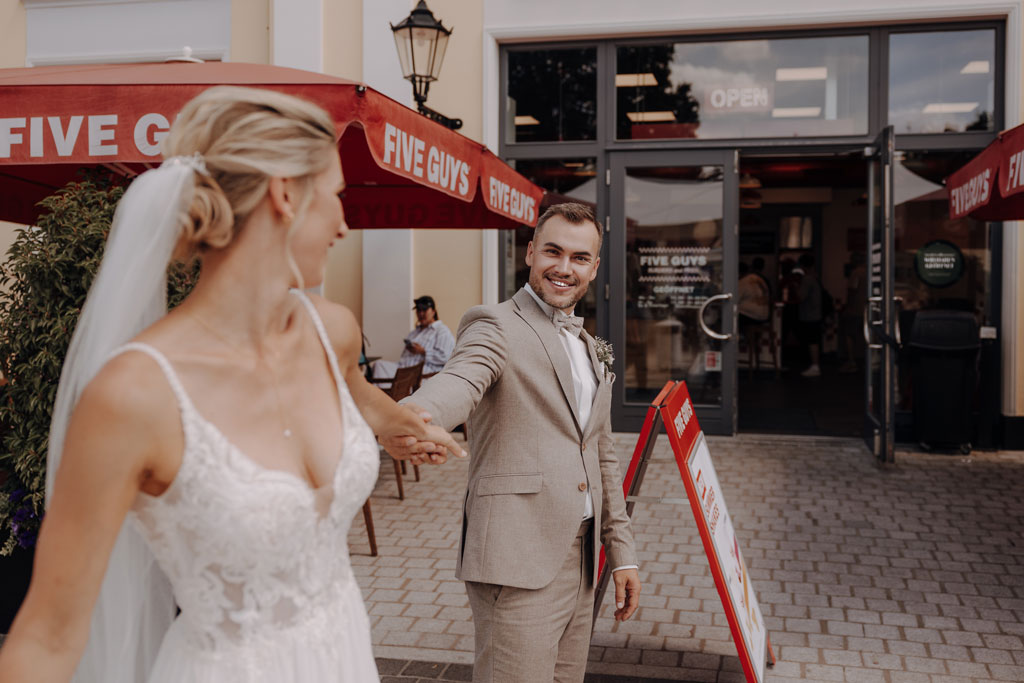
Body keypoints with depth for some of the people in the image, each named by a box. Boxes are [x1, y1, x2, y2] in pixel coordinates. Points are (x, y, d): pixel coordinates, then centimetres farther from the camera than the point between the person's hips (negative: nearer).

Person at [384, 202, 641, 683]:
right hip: (517, 562, -7)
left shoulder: (594, 351, 19)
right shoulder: (495, 327, -5)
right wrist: (415, 416, -50)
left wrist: (621, 551, 19)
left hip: (580, 561, 8)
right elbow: (458, 380, -28)